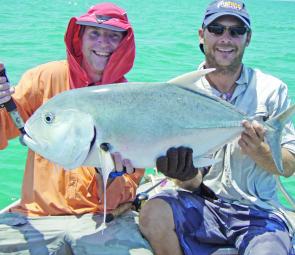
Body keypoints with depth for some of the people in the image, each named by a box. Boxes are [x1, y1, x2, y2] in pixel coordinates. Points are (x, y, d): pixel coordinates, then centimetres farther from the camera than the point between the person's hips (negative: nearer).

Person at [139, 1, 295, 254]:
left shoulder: (272, 89, -1)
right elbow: (192, 184, -1)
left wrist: (259, 151, -21)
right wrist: (186, 175, -25)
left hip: (258, 212, -1)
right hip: (202, 203, 2)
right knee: (152, 214, -26)